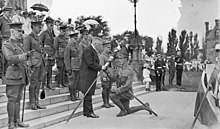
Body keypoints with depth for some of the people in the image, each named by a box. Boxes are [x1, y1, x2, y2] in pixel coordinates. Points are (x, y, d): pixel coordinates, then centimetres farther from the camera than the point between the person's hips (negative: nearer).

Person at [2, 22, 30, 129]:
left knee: (18, 99, 11)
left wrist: (25, 76, 23)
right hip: (13, 76, -7)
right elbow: (11, 59, -22)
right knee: (12, 99, -4)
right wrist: (25, 55, -29)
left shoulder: (19, 44, 18)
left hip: (21, 76, 8)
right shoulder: (6, 45, -7)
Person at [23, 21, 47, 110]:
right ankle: (32, 103, 4)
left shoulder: (38, 37, 19)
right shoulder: (28, 38, -5)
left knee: (38, 83, 9)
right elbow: (26, 52, -10)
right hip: (34, 63, -8)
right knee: (33, 83, -4)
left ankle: (36, 103, 16)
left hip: (41, 62, 8)